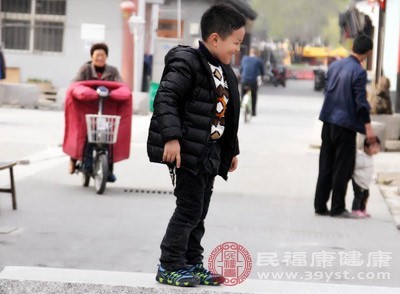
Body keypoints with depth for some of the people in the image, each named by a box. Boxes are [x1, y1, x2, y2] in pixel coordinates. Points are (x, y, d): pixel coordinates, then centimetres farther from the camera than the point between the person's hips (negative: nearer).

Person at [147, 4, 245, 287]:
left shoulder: (225, 72, 14)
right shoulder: (187, 63, -14)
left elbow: (227, 116, 22)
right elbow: (165, 98, -22)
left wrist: (232, 150, 24)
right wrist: (171, 136, -31)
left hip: (210, 153, 9)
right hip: (188, 150, -9)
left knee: (200, 211, 13)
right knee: (189, 209, -7)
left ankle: (192, 264, 22)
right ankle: (169, 266, 2)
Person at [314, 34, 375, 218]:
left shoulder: (334, 65, 6)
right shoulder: (359, 72, -15)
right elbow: (361, 102, -16)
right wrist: (368, 127, -12)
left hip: (328, 122, 6)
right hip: (345, 124, -6)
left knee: (325, 166, 11)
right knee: (343, 167, 2)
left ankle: (320, 206, 13)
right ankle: (337, 208, 5)